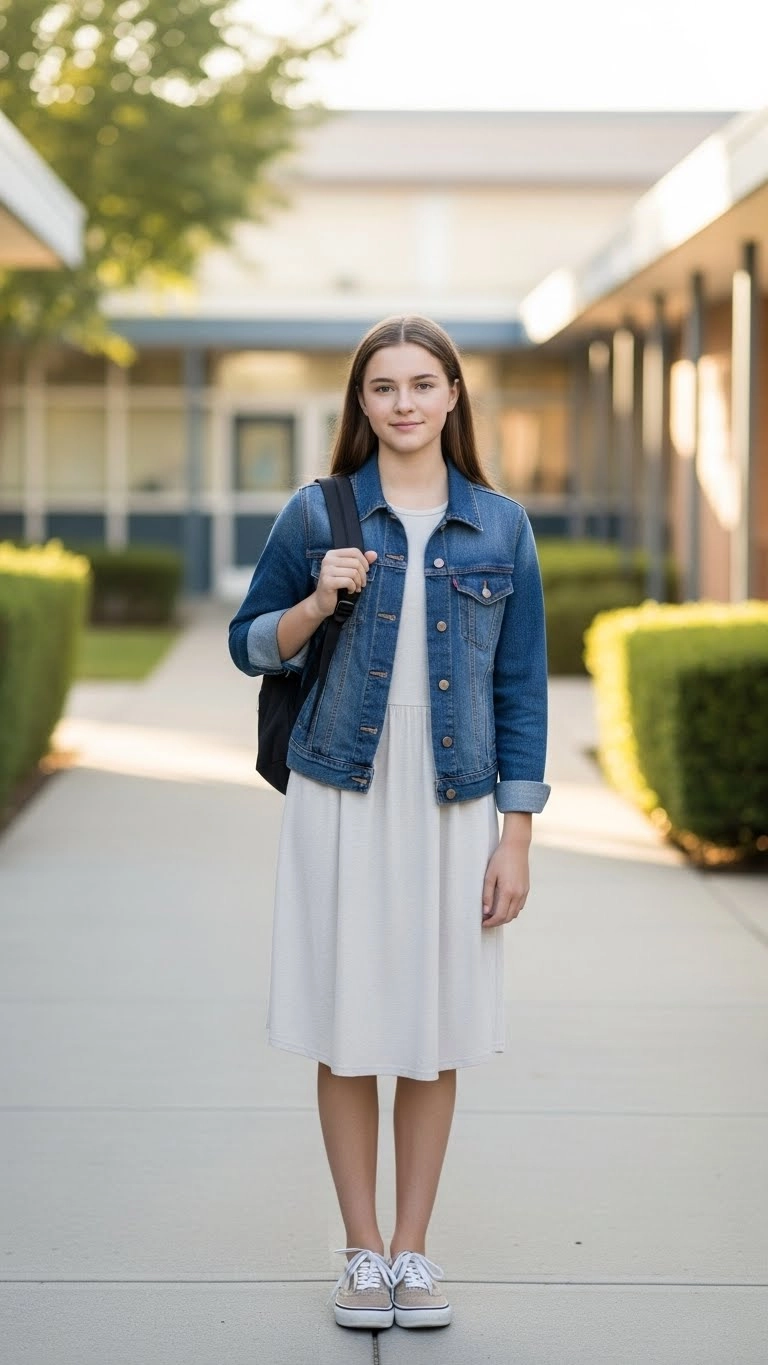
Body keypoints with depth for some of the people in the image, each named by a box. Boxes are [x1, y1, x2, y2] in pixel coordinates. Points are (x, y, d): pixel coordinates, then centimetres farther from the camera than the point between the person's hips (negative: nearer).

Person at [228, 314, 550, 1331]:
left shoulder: (500, 526, 4)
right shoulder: (317, 516, 2)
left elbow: (520, 687, 4)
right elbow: (250, 645, 10)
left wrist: (516, 838, 0)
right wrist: (315, 605, -11)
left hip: (453, 802, 1)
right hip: (343, 797, -1)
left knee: (437, 1031, 5)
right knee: (348, 1030, 3)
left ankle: (414, 1250, 18)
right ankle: (363, 1252, 16)